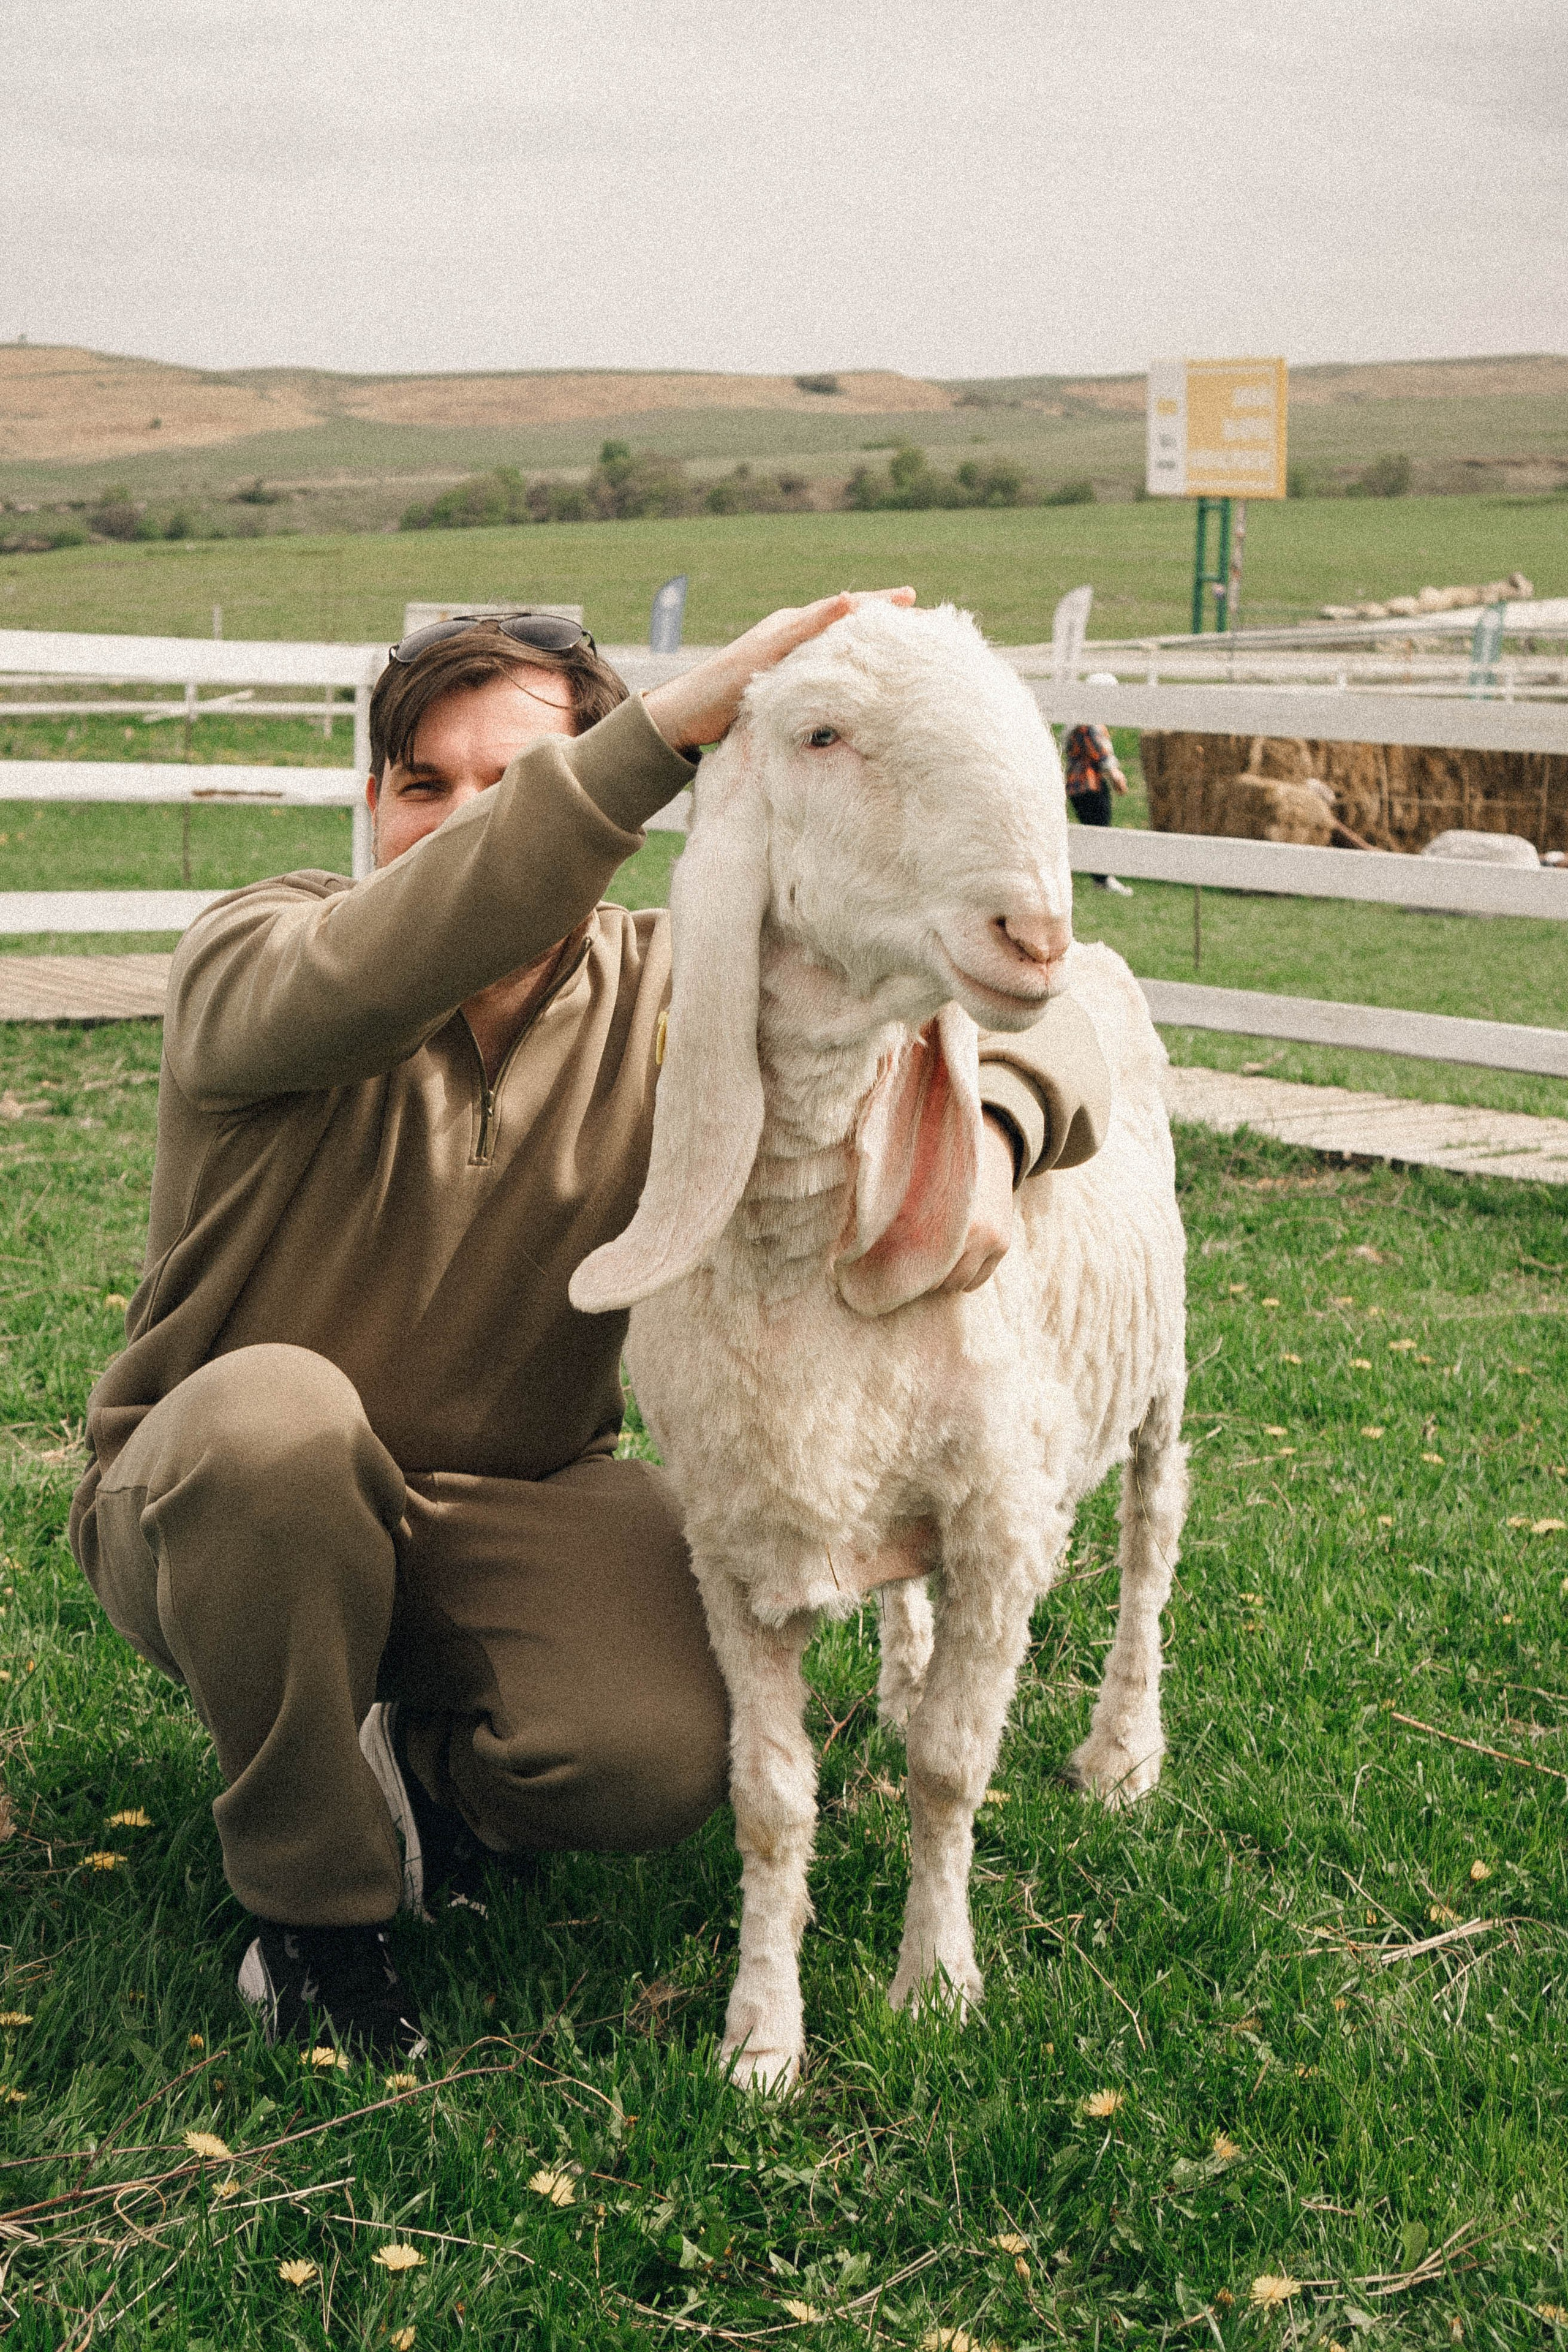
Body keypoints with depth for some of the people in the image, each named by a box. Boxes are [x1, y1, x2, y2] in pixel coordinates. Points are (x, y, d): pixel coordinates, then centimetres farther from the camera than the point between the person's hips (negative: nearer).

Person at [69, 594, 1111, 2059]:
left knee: (659, 1762, -27)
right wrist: (671, 725, -51)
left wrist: (983, 1137, -35)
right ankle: (309, 1896, -12)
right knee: (273, 1408, -37)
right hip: (207, 1507, -1)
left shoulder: (668, 1001, -7)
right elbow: (354, 991, -43)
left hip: (509, 1510, 2)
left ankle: (423, 1770, 12)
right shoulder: (247, 957, -16)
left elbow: (1040, 1026, -8)